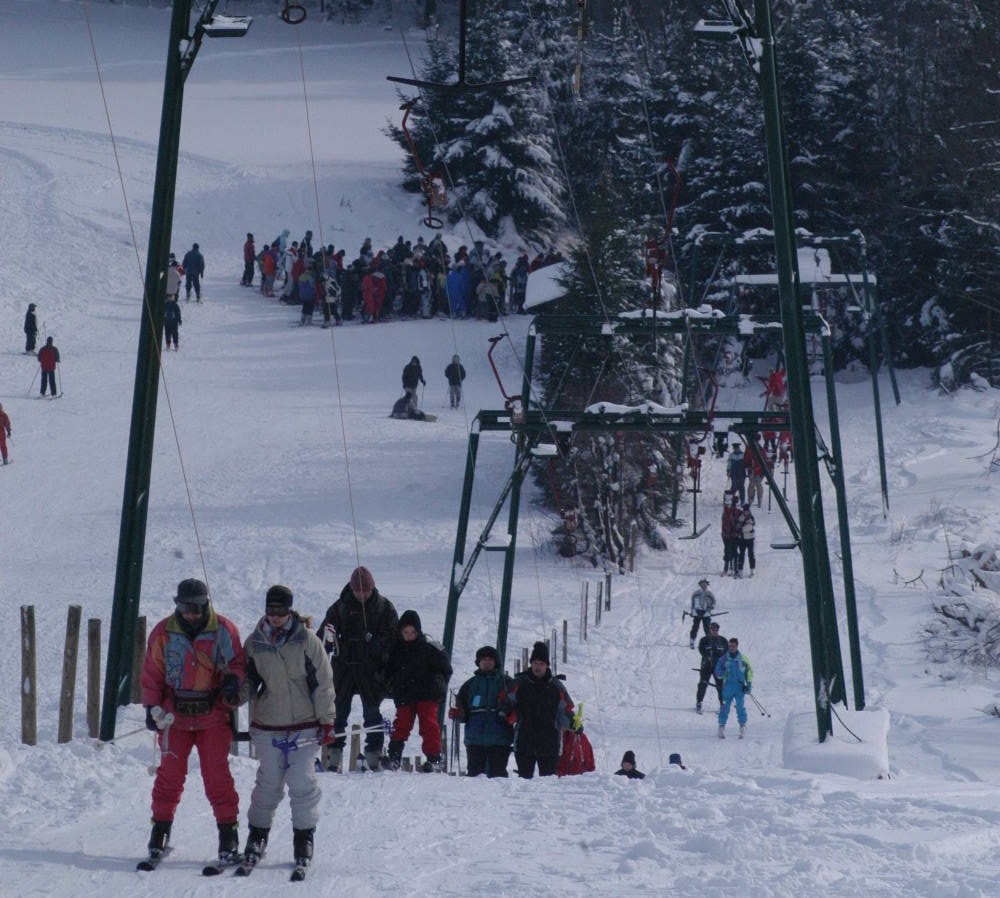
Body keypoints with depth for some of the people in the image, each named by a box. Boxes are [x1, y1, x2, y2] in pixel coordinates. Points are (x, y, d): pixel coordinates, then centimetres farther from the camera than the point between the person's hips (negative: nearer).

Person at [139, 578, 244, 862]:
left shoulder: (223, 630, -2)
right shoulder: (164, 632, 2)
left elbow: (238, 663, 6)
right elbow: (152, 673, 7)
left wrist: (233, 680, -16)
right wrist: (152, 708, -3)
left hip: (213, 715, -1)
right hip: (174, 714, 1)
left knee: (217, 775, -1)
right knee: (170, 774, 0)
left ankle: (228, 830, 6)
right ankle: (161, 827, 9)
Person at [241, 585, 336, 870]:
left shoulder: (307, 641, -4)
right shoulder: (255, 643, 3)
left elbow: (322, 683, -1)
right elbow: (247, 681, 15)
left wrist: (326, 720, -2)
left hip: (303, 726, -2)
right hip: (267, 726, 2)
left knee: (303, 784, -3)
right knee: (268, 784, 7)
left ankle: (304, 836, 10)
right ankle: (258, 833, 21)